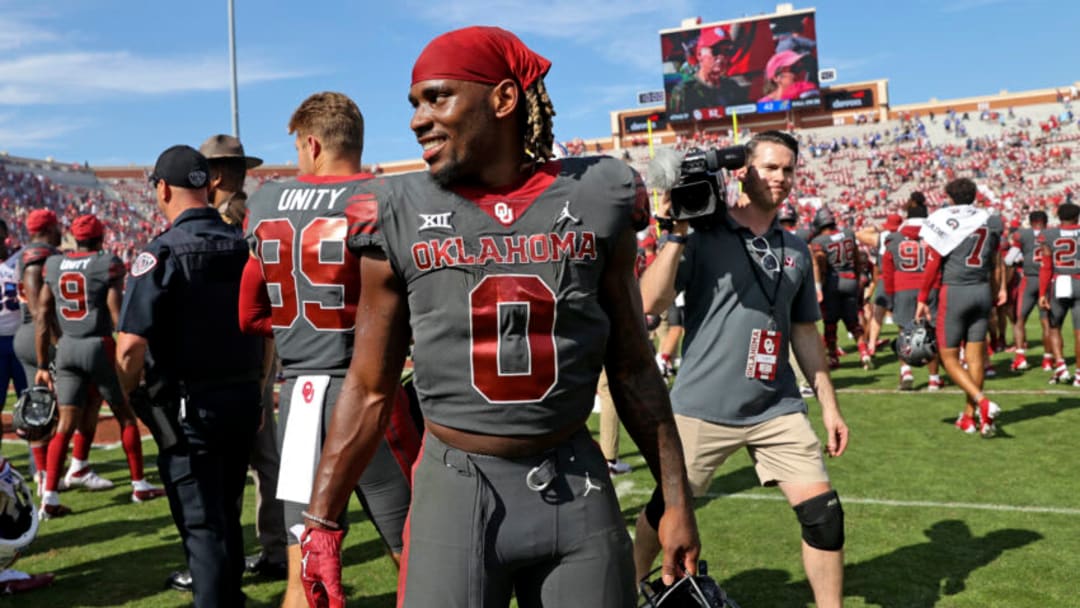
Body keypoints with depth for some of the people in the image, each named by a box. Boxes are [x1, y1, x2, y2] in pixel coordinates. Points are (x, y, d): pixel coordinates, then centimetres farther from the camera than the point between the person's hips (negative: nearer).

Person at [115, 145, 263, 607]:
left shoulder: (162, 252, -14)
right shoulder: (244, 246, 3)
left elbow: (131, 345, -20)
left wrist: (125, 396, -2)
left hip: (188, 408, -6)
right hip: (245, 399, 6)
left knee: (202, 525, 4)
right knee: (226, 515, 21)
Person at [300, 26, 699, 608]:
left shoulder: (596, 201, -2)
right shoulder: (400, 219, -3)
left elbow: (632, 367, 5)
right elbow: (369, 388, 3)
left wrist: (675, 496, 6)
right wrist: (322, 518, 1)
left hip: (578, 485, 1)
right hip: (456, 487, -1)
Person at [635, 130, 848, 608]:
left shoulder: (796, 251, 9)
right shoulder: (703, 237, -7)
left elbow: (804, 332, 15)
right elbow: (650, 303, -17)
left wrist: (829, 403, 13)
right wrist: (678, 234, -20)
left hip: (777, 410, 4)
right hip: (703, 408, -4)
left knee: (824, 514, -1)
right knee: (666, 509, 11)